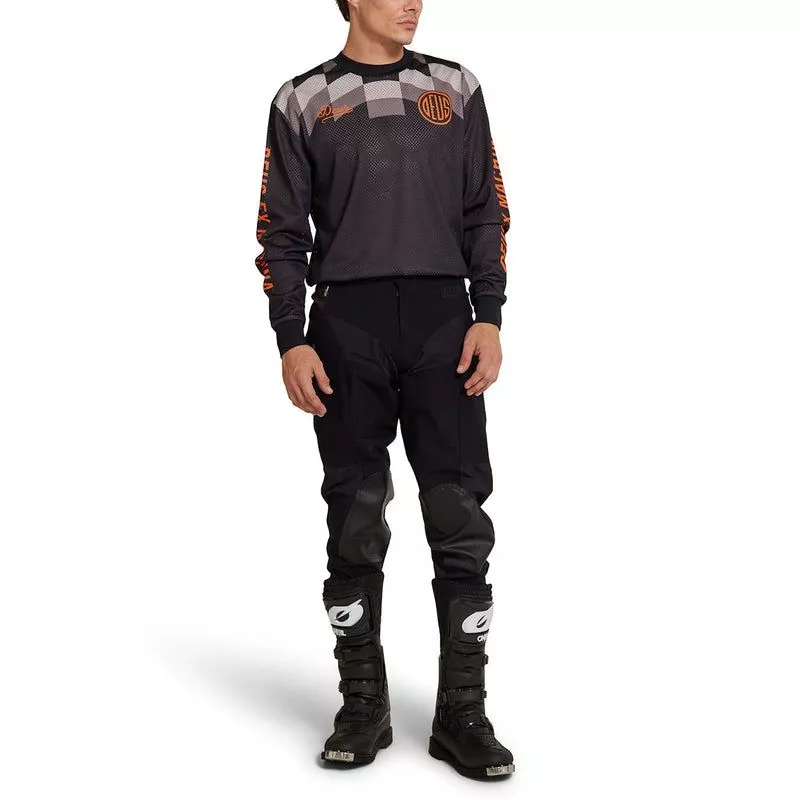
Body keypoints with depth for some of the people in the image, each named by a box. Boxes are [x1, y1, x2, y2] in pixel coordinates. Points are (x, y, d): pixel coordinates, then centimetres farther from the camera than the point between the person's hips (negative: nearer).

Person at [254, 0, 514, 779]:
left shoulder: (455, 88, 12)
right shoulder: (303, 100, 8)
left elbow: (486, 213, 10)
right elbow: (281, 231, 6)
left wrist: (488, 318, -1)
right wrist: (291, 341, -4)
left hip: (444, 321, 1)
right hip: (347, 325, -1)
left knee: (460, 519, -2)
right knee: (355, 523, 4)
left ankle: (462, 713, 8)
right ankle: (363, 706, 16)